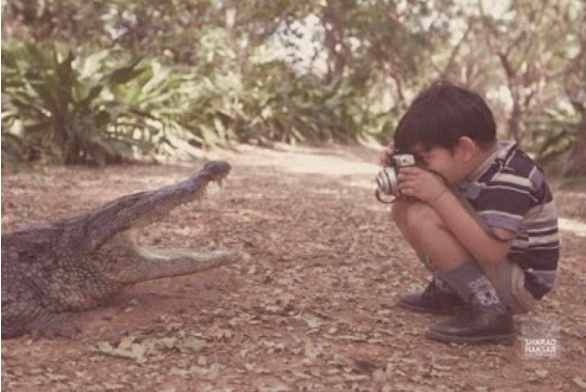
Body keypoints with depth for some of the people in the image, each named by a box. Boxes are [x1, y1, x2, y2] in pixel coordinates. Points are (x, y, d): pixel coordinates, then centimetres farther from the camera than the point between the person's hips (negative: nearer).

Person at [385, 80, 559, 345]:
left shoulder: (509, 178, -27)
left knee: (423, 218, -28)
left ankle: (489, 313, -21)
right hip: (488, 265, 9)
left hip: (519, 285, -9)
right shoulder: (474, 162, -3)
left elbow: (492, 252, -36)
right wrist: (401, 165, -13)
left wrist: (439, 196, -35)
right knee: (404, 208, 2)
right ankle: (449, 291, 8)